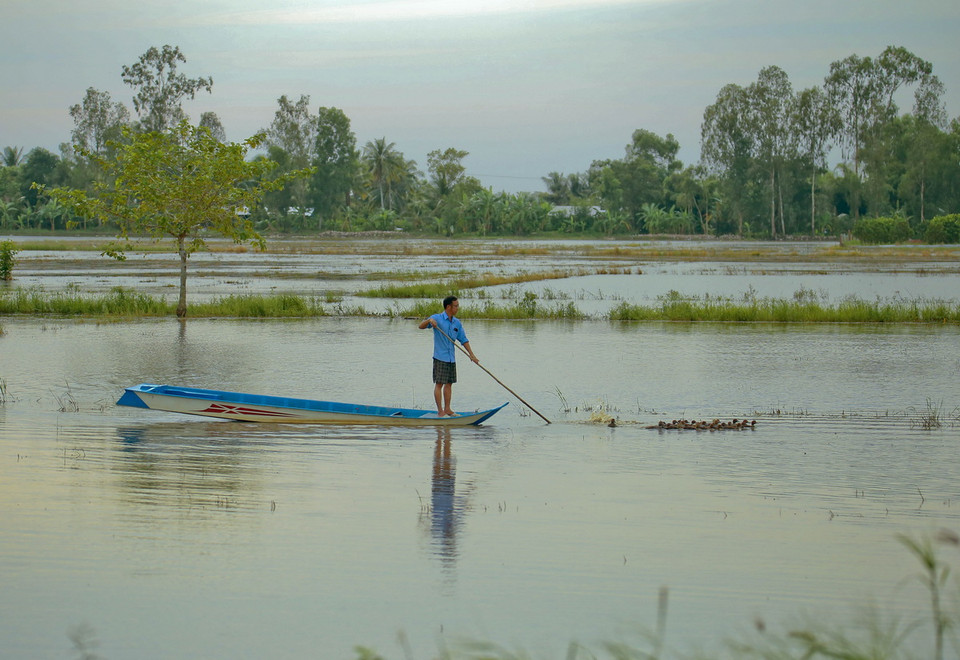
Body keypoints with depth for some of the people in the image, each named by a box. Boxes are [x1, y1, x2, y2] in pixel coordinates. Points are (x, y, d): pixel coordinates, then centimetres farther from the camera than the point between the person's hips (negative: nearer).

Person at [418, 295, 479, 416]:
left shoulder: (457, 323, 10)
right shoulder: (437, 318, -7)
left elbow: (464, 340, 14)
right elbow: (421, 326, -14)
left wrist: (471, 355, 9)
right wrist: (429, 321, -35)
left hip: (452, 358, 6)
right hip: (440, 358, -6)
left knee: (449, 383, 10)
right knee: (439, 384, -4)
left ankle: (447, 409, 17)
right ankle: (440, 411, -2)